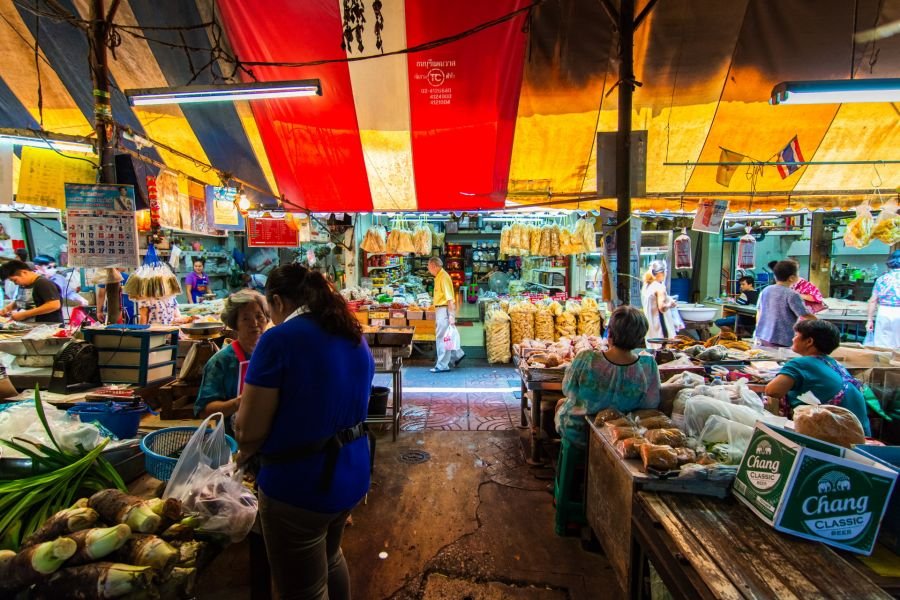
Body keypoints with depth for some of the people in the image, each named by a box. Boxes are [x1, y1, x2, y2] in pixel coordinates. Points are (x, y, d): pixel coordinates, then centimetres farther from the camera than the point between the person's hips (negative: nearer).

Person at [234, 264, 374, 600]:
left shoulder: (279, 339, -20)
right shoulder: (355, 337, 3)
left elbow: (248, 430, -17)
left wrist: (245, 453, 6)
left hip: (299, 482, -7)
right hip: (352, 474, 7)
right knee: (329, 557, 32)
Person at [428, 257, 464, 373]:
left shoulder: (443, 277, -17)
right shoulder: (438, 277, 13)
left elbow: (450, 298, -22)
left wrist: (451, 316, -25)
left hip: (444, 309, -10)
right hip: (440, 309, 10)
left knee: (442, 338, -3)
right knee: (442, 337, 15)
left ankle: (442, 365, 5)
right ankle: (457, 355, 27)